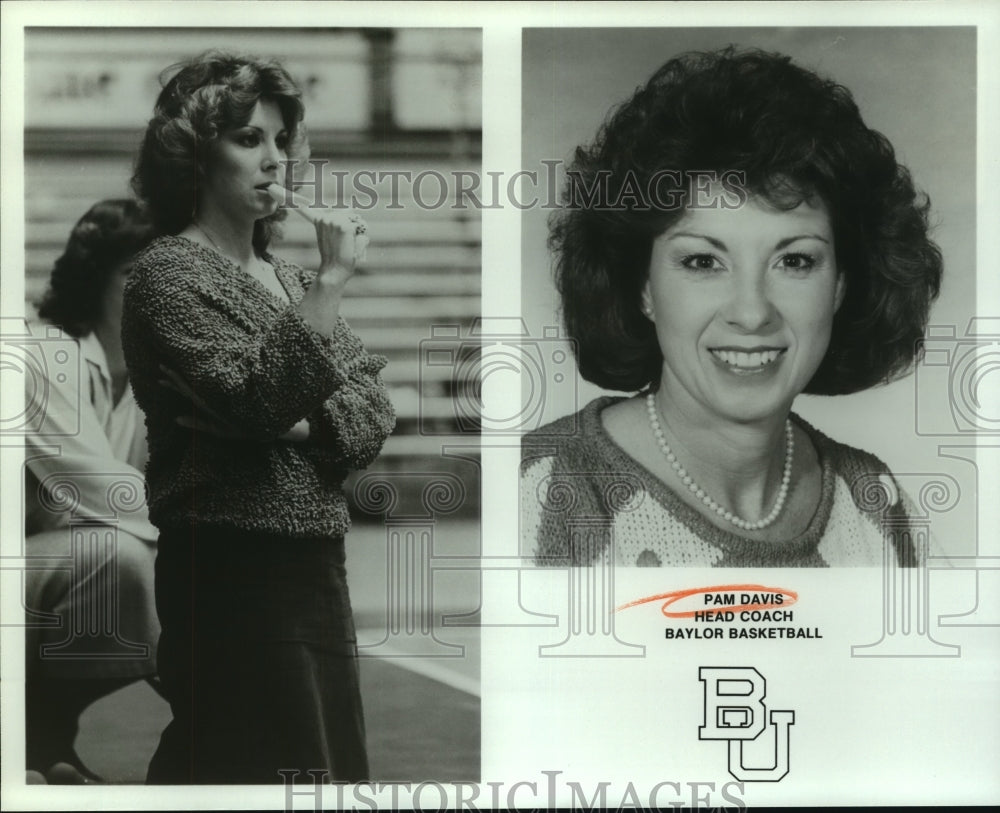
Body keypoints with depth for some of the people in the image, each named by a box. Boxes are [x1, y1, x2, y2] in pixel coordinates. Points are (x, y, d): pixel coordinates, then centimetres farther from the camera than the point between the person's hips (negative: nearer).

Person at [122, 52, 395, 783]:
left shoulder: (287, 278, 16)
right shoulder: (169, 273, -7)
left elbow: (375, 407, 11)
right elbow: (260, 398, -20)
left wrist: (308, 425, -9)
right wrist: (332, 280, -20)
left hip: (316, 565, 8)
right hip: (233, 571, -8)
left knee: (328, 761, 9)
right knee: (253, 767, -8)